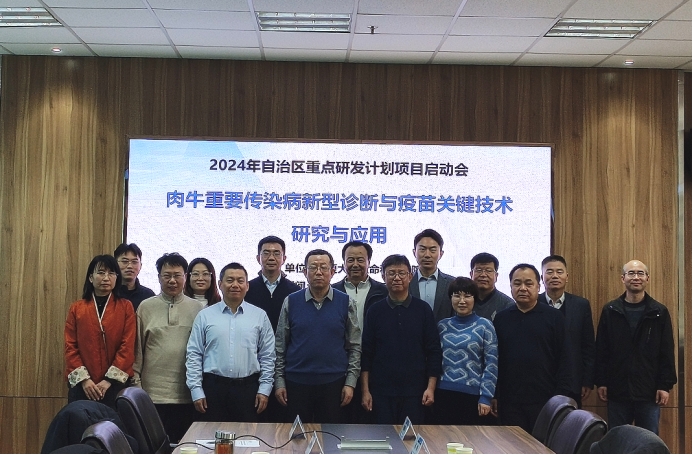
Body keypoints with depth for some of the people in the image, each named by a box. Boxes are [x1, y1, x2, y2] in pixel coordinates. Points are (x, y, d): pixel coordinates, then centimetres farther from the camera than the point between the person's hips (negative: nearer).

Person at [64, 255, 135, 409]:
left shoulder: (126, 307, 3)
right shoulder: (76, 308, 7)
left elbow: (128, 347, -3)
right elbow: (70, 347, 3)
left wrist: (110, 380, -11)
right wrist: (83, 379, -9)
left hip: (115, 384, -1)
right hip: (81, 384, 1)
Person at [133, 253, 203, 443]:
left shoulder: (196, 309, 6)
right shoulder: (146, 307, 5)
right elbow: (137, 348, 6)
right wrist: (135, 384, 3)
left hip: (186, 394, 1)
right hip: (152, 393, 0)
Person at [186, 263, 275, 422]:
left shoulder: (260, 316, 6)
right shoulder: (204, 316, 4)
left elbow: (267, 356, 6)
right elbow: (194, 355, 4)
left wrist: (264, 389, 1)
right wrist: (196, 390, -2)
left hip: (248, 388, 0)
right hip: (214, 387, 0)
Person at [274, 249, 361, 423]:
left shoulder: (346, 303, 1)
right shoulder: (291, 302, 2)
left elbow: (355, 347, 3)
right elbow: (280, 346, 5)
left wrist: (350, 382, -2)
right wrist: (279, 381, 1)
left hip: (333, 383, 0)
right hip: (296, 382, 1)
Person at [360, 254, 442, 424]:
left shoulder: (423, 309, 3)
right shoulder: (376, 310, 4)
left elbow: (434, 351, 3)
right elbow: (366, 353, 4)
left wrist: (431, 387, -3)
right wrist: (365, 390, 0)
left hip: (414, 391, 0)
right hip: (381, 390, 0)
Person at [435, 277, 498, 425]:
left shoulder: (484, 325, -2)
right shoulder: (442, 325, 8)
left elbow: (491, 364, -5)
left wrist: (486, 397, -10)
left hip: (473, 396, -3)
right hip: (444, 395, 3)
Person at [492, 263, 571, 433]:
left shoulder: (554, 317, 1)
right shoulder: (501, 318, 8)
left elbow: (563, 360, 0)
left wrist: (560, 397, -6)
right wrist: (493, 396, 6)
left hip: (545, 400, -2)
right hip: (509, 402, 2)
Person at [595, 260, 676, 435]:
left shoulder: (659, 312, 1)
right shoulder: (610, 311, 2)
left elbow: (667, 353, 0)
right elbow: (601, 350, 2)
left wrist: (665, 385, -5)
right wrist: (600, 382, -2)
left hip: (649, 391, 0)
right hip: (617, 390, 1)